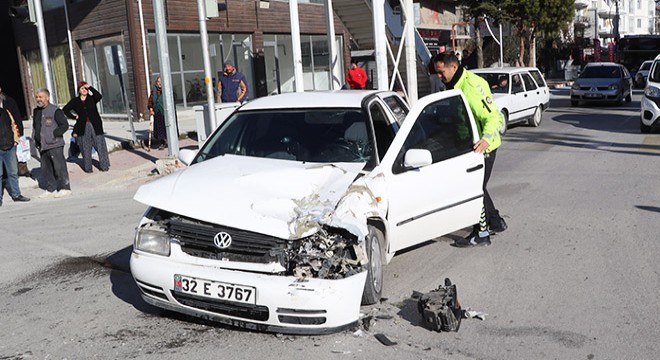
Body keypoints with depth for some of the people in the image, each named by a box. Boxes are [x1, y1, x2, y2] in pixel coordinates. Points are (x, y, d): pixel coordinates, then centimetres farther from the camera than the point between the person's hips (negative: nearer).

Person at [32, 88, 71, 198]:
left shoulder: (55, 111, -8)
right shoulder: (36, 111, 15)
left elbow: (65, 125, -12)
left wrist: (53, 134, -16)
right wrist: (35, 136, 13)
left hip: (54, 144, -8)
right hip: (41, 146, 8)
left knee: (59, 166, -5)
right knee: (45, 168, 11)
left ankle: (65, 188, 2)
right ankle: (50, 189, 20)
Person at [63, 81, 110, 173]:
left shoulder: (92, 98, 5)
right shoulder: (75, 101, 9)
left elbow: (99, 96, -16)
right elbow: (65, 109, 17)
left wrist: (90, 87, -10)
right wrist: (74, 117, 6)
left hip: (95, 126, -1)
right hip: (83, 128, 1)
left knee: (100, 146, -1)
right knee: (86, 149, 2)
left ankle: (104, 166, 6)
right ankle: (87, 167, 9)